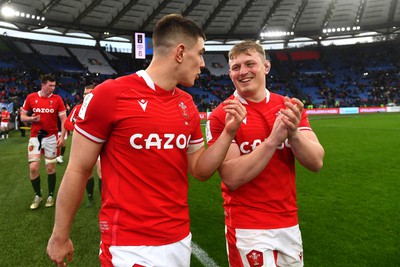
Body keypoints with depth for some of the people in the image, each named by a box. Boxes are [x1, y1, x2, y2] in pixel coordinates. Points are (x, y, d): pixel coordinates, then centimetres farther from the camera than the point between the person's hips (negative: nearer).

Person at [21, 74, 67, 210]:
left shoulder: (57, 99, -4)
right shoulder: (31, 97, 0)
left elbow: (63, 119, -3)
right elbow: (23, 117, 7)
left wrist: (62, 137, -12)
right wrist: (31, 119, -15)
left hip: (51, 137, -1)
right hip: (35, 137, 1)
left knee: (50, 167, 6)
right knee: (33, 168, -3)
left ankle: (51, 195, 23)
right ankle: (37, 195, 18)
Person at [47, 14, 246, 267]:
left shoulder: (188, 105, 2)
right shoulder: (109, 94, -14)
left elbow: (200, 170, 7)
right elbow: (78, 170, -8)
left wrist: (228, 132, -7)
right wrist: (60, 236, 1)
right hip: (128, 246, -6)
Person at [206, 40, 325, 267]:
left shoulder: (290, 108, 1)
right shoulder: (222, 116, -13)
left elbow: (316, 162, -5)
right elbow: (232, 178, -19)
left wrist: (293, 133, -23)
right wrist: (273, 140, -28)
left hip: (289, 223, 5)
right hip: (248, 228, -4)